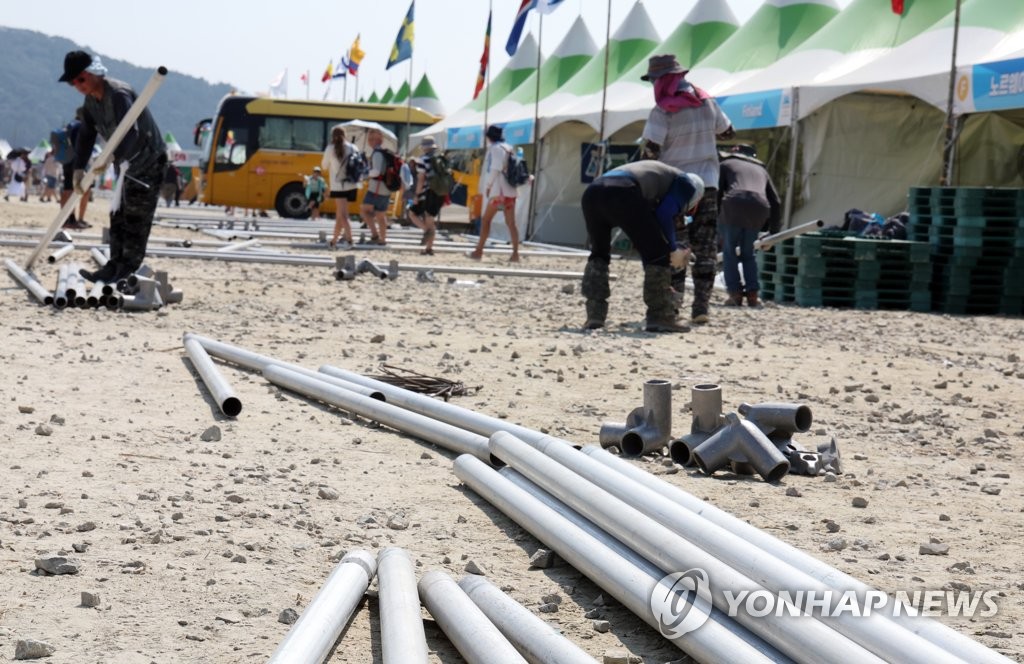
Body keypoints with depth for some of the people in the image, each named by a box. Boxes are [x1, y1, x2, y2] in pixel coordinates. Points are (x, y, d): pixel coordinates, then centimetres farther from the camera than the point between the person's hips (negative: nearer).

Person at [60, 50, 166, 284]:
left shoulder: (118, 94, -27)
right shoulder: (91, 100, 4)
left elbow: (130, 133, -40)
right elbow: (86, 134, 11)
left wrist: (110, 160, -48)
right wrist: (79, 168, 5)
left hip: (150, 159, -10)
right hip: (129, 162, 10)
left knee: (136, 216, -9)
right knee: (118, 213, 11)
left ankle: (127, 268, -7)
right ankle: (116, 265, 16)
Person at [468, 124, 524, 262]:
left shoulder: (495, 148, -8)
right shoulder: (509, 148, 15)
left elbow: (495, 169, -16)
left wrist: (488, 186, -9)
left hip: (498, 190, -7)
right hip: (510, 190, 7)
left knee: (485, 220, 2)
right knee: (511, 223, 3)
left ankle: (478, 251, 3)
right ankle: (515, 253, -3)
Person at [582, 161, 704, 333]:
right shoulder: (687, 183, 22)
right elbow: (665, 215, 4)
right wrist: (673, 249, 18)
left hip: (592, 191, 8)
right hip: (622, 194, -7)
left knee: (599, 253, 27)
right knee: (658, 253, 9)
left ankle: (594, 316, 19)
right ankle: (660, 318, 10)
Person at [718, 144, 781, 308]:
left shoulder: (726, 164, 26)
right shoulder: (761, 169, 35)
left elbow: (717, 192, 12)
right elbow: (775, 202, 28)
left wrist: (714, 220, 15)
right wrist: (773, 231, 34)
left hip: (734, 205, -3)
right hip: (759, 207, 3)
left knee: (729, 251, 13)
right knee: (748, 253, 19)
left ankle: (735, 294, 5)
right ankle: (752, 295, 9)